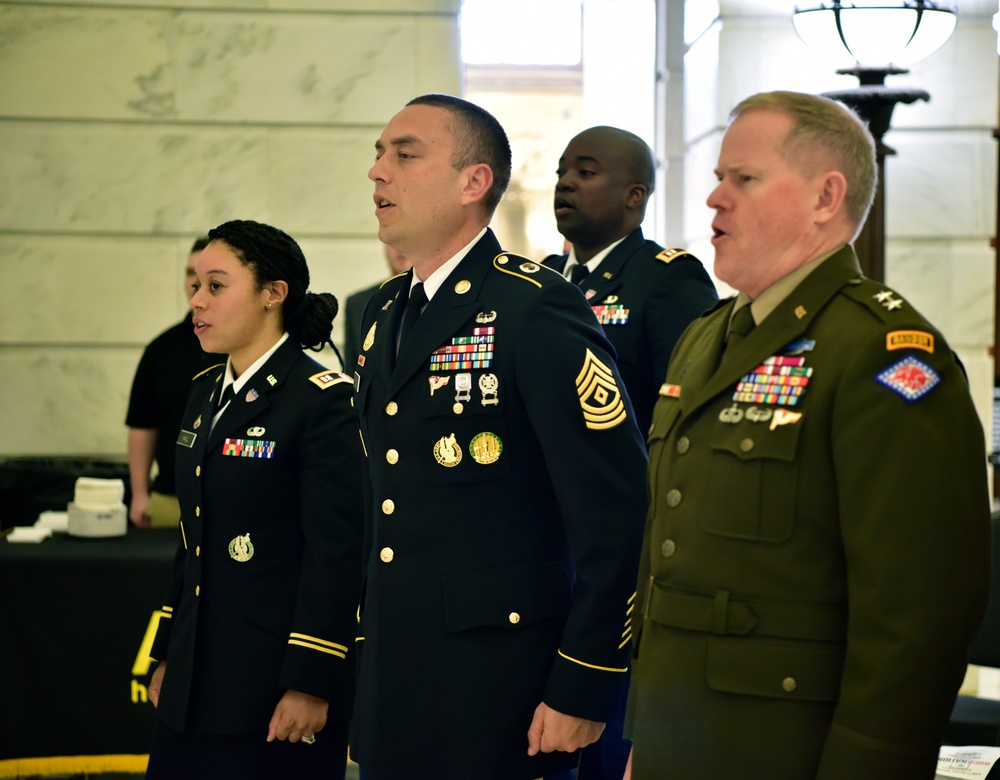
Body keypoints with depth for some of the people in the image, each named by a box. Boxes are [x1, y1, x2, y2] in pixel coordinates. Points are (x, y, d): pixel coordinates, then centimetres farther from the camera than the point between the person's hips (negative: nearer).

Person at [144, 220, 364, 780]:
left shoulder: (324, 399, -13)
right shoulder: (206, 394, 12)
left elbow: (336, 555, -16)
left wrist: (311, 683, -18)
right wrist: (168, 657, 18)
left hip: (276, 685, -7)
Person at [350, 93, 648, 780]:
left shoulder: (538, 310, -14)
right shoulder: (384, 313, 12)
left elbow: (617, 514, -18)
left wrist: (581, 691, -17)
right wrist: (368, 643, 17)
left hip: (497, 680, -7)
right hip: (392, 676, 7)